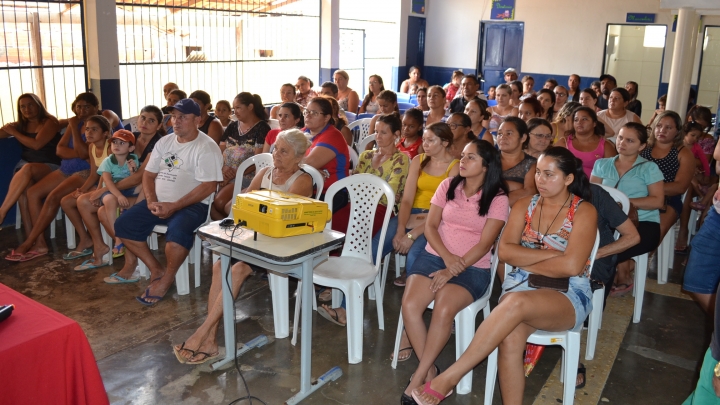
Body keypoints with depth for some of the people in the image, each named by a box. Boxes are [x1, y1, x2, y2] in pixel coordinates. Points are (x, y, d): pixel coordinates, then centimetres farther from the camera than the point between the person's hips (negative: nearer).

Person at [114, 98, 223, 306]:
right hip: (159, 202, 7)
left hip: (191, 205, -7)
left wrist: (174, 206, -21)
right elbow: (149, 174, 13)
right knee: (123, 226, -5)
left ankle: (167, 277, -8)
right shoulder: (164, 142, 11)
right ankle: (156, 269, 6)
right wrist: (151, 201, -7)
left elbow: (208, 186, -18)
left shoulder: (207, 147, -11)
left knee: (177, 233, -35)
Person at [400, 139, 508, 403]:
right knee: (409, 305, -24)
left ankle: (418, 378, -16)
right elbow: (430, 226, 4)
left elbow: (484, 244, -9)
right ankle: (430, 372, -8)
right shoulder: (448, 186, 8)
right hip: (435, 256, 4)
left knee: (443, 310, -31)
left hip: (473, 267, -3)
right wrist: (447, 257, -12)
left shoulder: (498, 198, -4)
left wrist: (453, 271, -19)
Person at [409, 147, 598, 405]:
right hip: (522, 286, 4)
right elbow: (505, 251, -2)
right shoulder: (525, 205, 10)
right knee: (509, 338, -32)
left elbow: (571, 266, -15)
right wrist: (549, 253, -10)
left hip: (568, 295, -3)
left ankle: (448, 379, -33)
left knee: (516, 303, -37)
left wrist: (525, 262, -5)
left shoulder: (584, 211, -3)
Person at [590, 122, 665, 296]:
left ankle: (623, 276, 7)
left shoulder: (649, 168, 4)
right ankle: (625, 265, -3)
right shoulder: (602, 164, 13)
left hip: (643, 223, -3)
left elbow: (658, 201, -4)